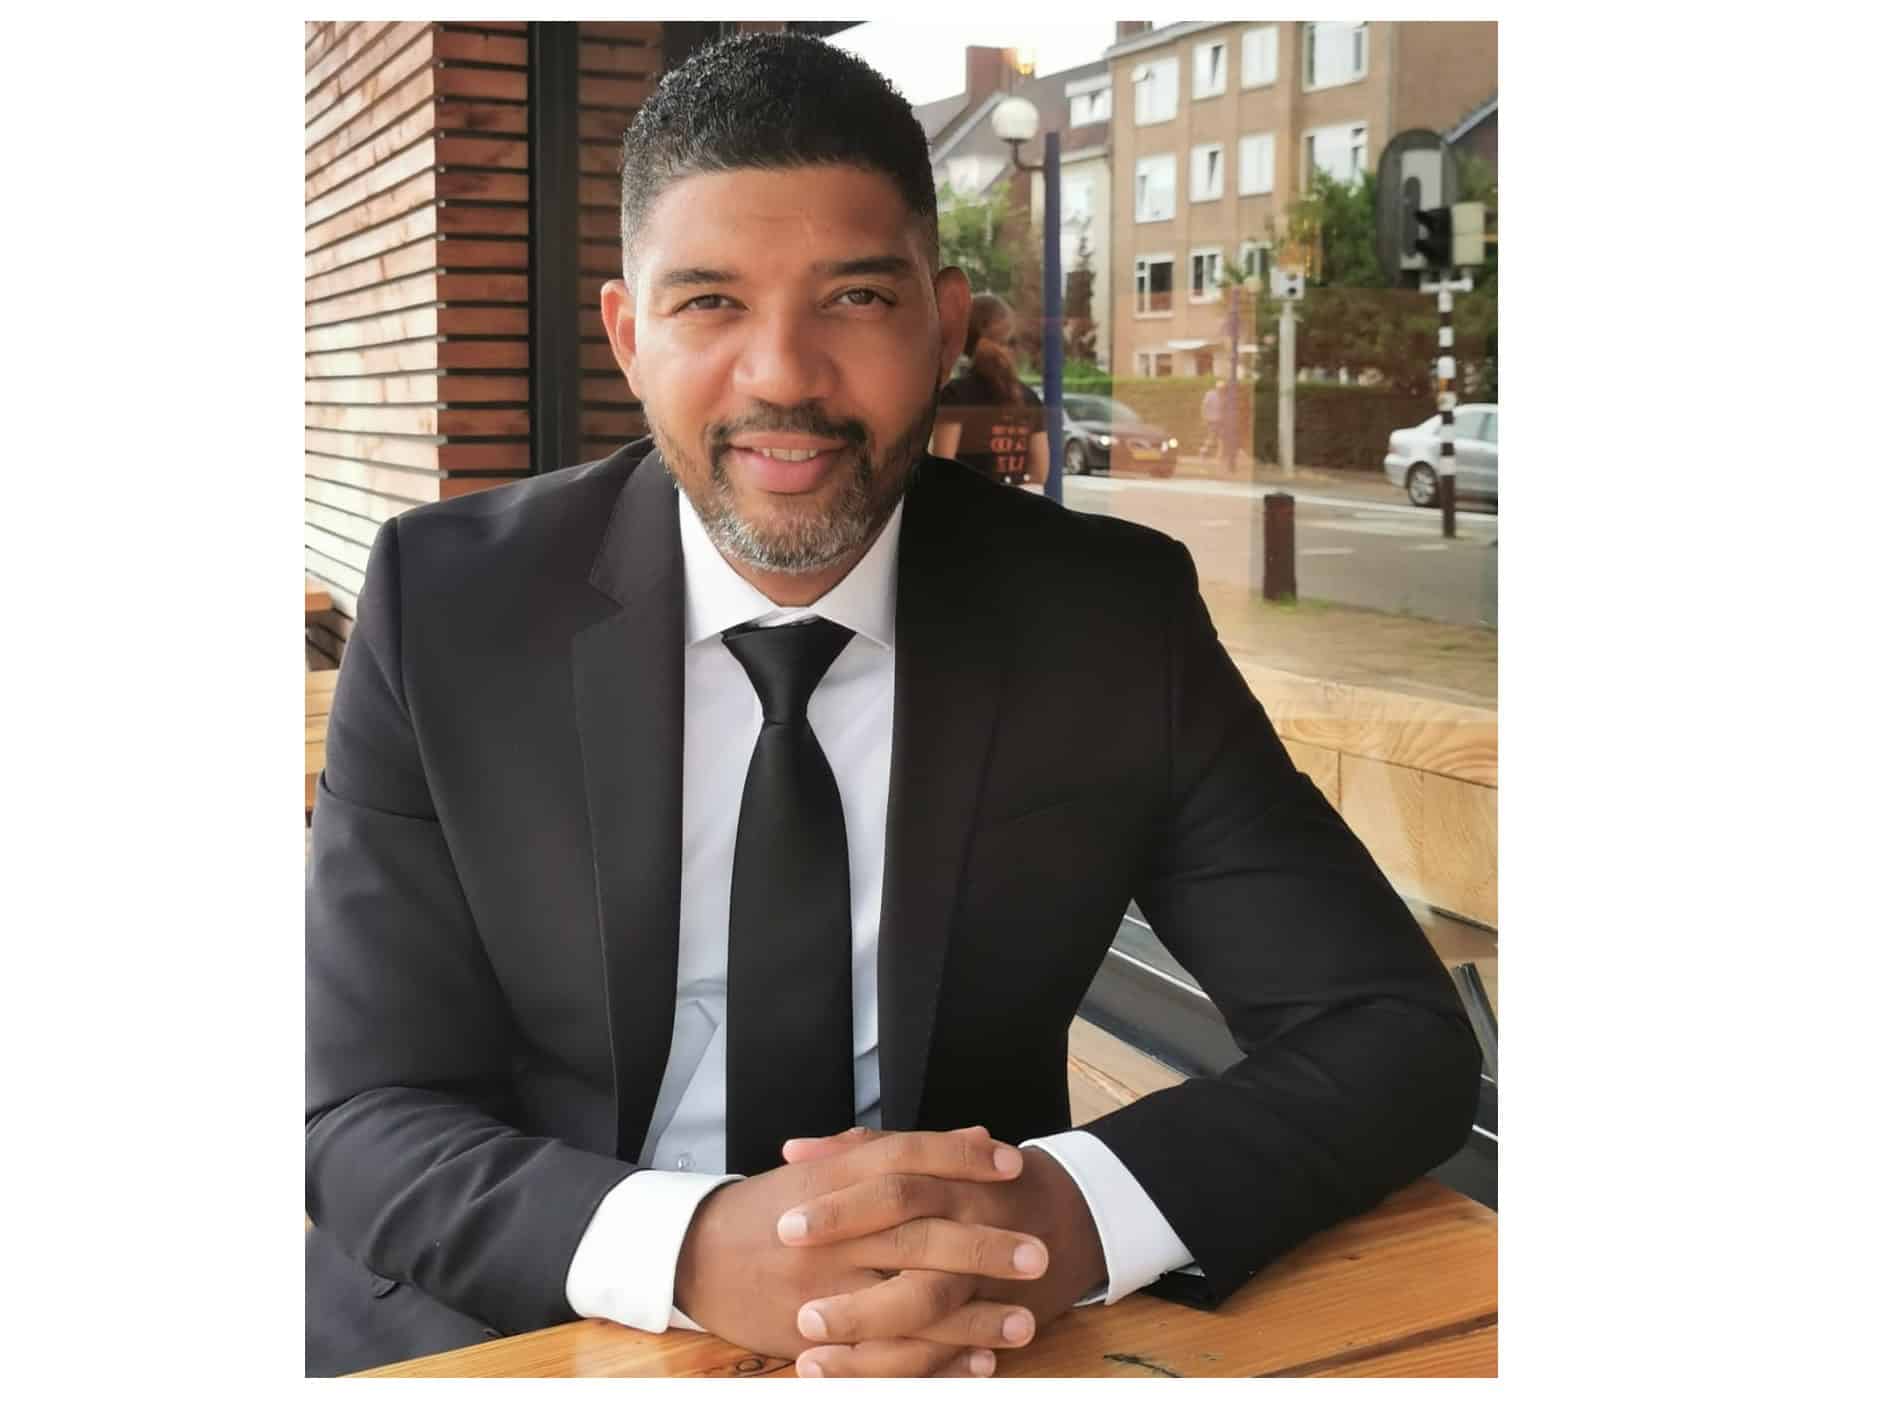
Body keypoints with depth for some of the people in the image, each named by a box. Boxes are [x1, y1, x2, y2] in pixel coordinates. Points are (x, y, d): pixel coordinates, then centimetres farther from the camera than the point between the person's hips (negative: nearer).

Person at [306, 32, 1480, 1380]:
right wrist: (691, 1249, -28)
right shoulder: (446, 603, -8)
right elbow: (369, 1121, -8)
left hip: (964, 1341, 2)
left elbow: (1402, 1034, -6)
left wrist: (1072, 1213, -24)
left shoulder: (1115, 617, -7)